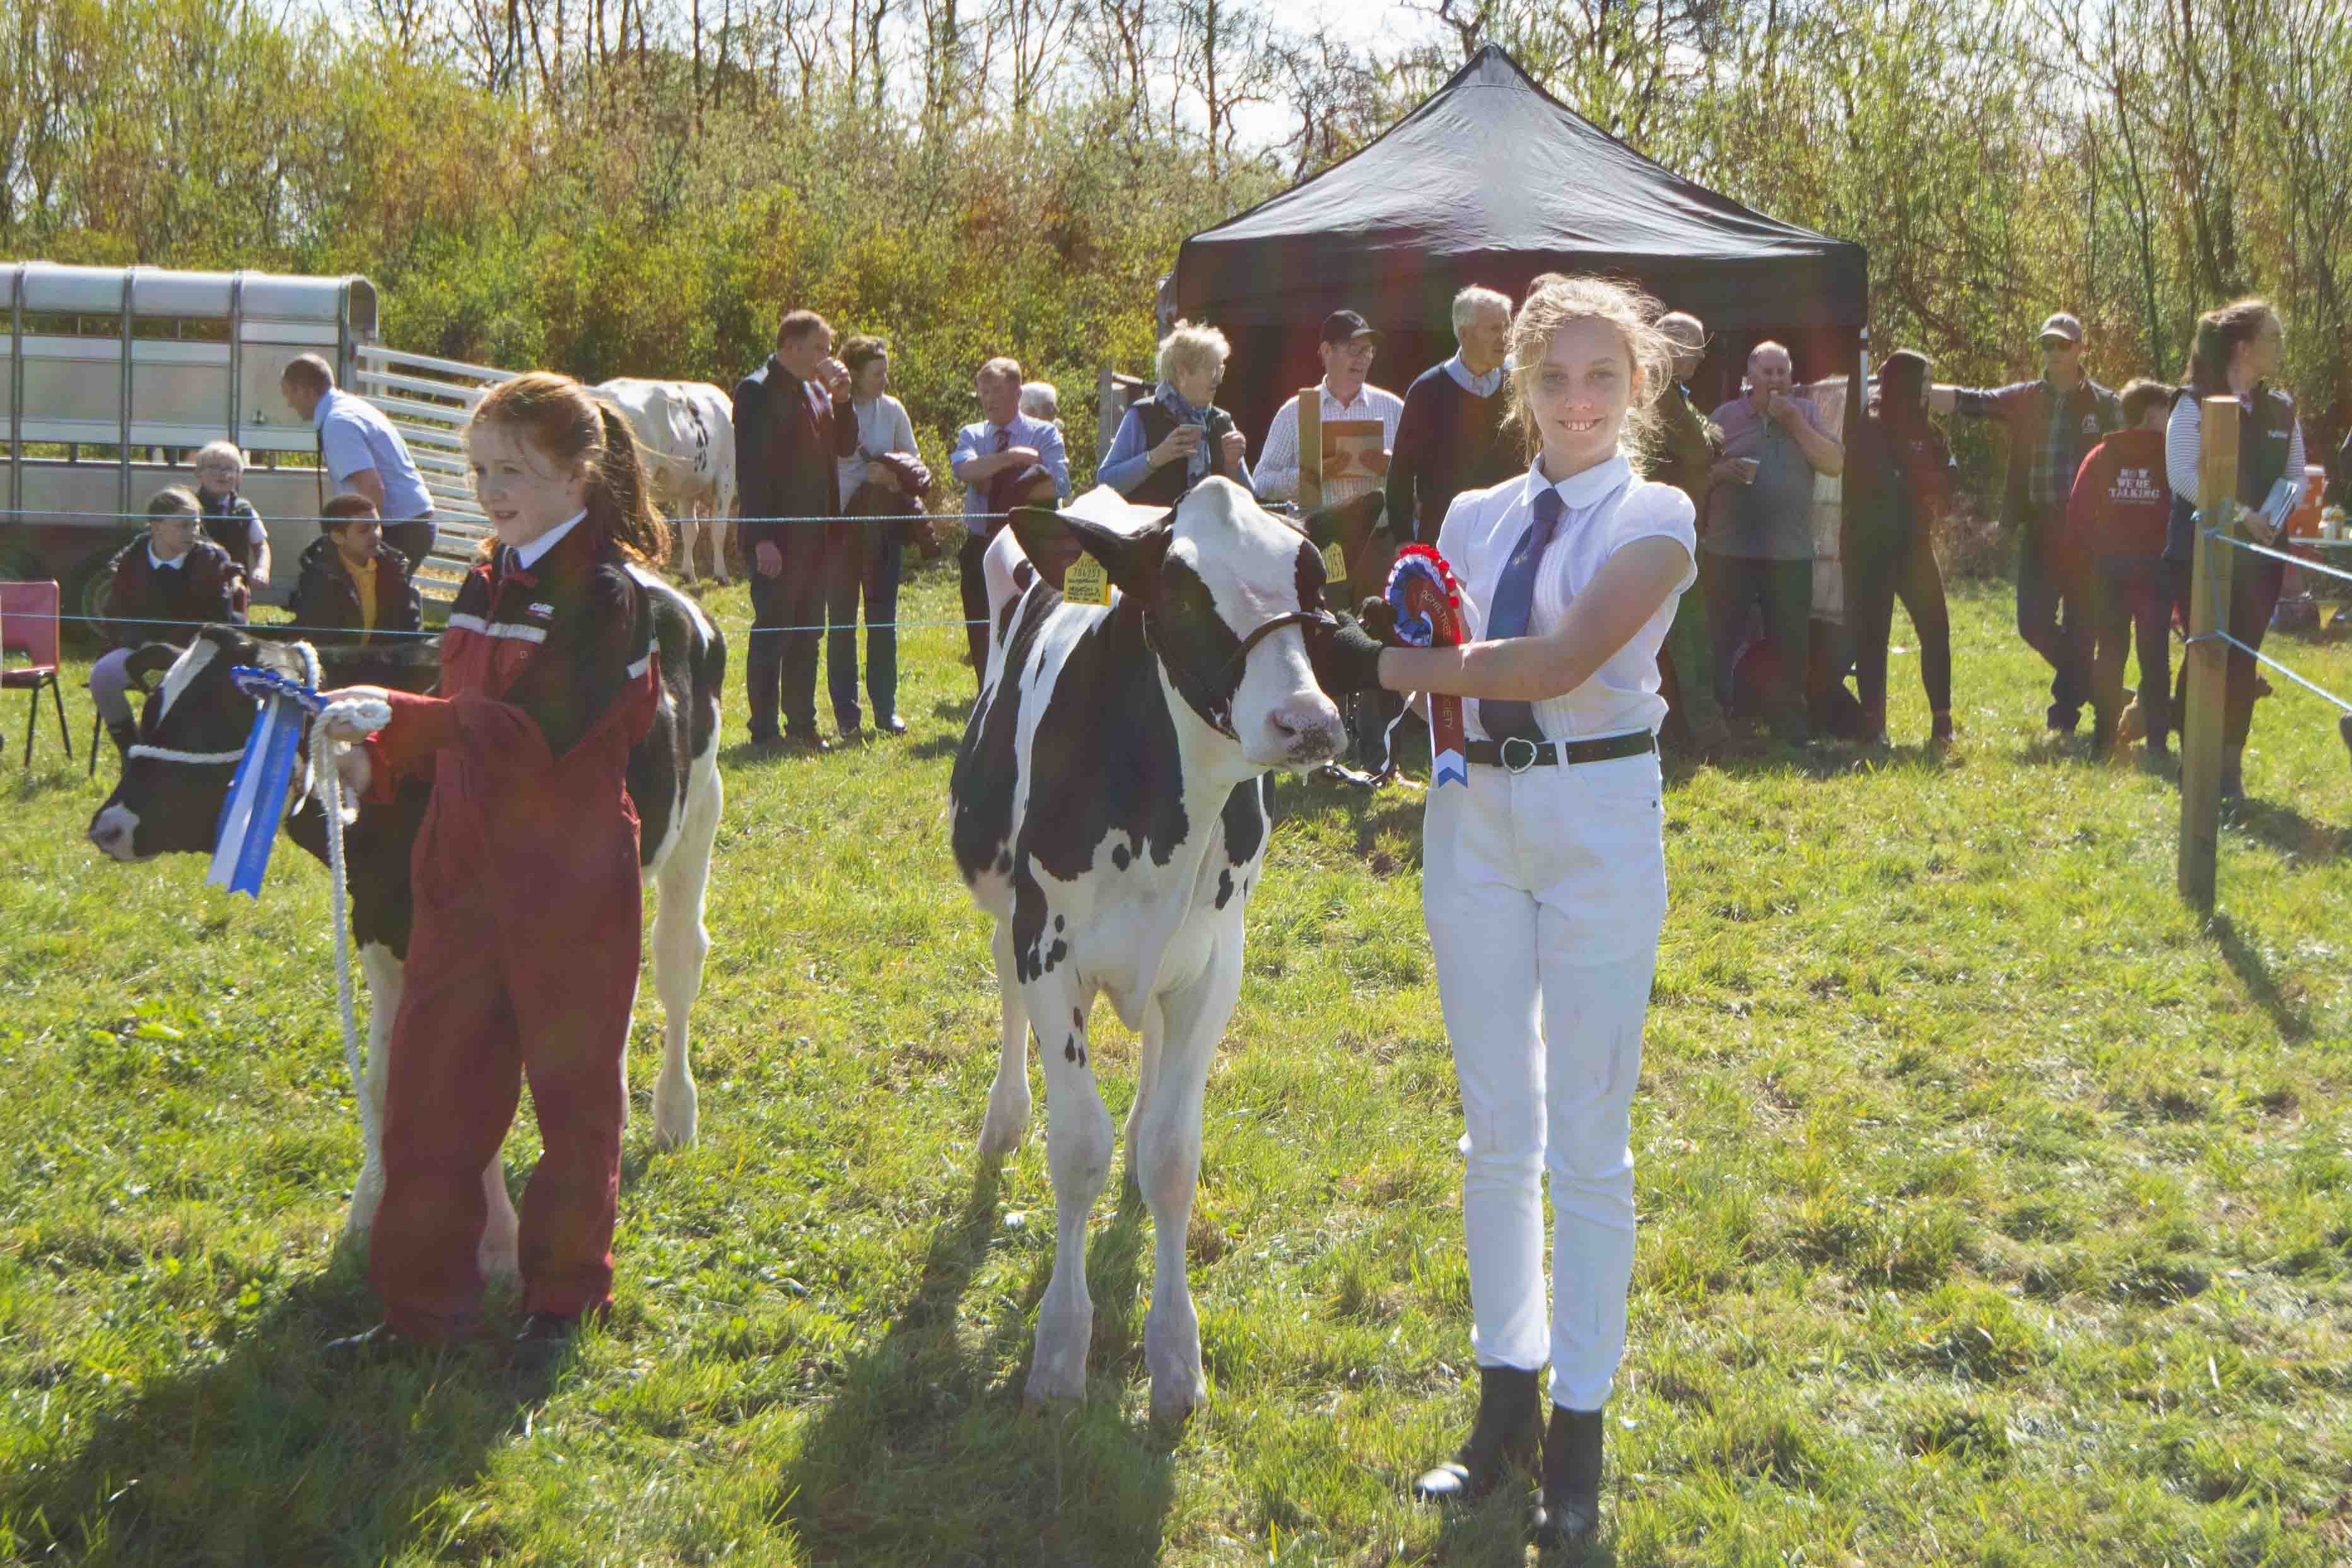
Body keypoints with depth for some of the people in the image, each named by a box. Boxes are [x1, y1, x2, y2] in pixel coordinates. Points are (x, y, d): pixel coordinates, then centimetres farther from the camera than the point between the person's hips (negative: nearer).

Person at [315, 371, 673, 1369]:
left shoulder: (604, 593, -14)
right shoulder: (488, 582, 11)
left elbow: (533, 731, -25)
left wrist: (394, 716, -32)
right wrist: (380, 762, 3)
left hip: (572, 884, -7)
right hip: (466, 874, 7)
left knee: (574, 1089, 7)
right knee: (428, 1082, 8)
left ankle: (564, 1297, 22)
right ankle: (422, 1303, 18)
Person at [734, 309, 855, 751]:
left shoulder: (816, 389, 13)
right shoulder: (758, 391, -11)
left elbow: (845, 446, 14)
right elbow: (751, 467, -16)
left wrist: (842, 399, -2)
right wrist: (763, 539, -20)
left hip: (817, 534, 8)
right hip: (778, 538, -8)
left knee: (807, 635, 13)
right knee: (772, 635, -3)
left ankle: (802, 726, 21)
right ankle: (765, 732, 3)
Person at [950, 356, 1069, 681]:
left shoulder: (1044, 433, 0)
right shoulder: (971, 434, 8)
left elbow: (1057, 485, -15)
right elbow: (964, 469, -15)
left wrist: (1006, 491, -17)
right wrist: (1013, 456, -21)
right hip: (980, 549, 3)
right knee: (982, 640, 7)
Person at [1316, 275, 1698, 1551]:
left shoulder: (1655, 521, -6)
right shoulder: (1477, 518, 9)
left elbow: (1564, 659, -20)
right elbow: (1448, 661, 5)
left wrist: (1384, 667, -17)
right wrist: (1377, 655, -18)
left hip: (1599, 821, -4)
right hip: (1476, 815, 5)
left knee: (1586, 1136, 2)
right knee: (1495, 1125, 11)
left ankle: (1578, 1430, 12)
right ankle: (1504, 1398, 23)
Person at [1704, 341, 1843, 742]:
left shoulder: (1806, 413, 8)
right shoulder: (1726, 416, 5)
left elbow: (1836, 464, -2)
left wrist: (1796, 424, -10)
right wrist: (1720, 471, -13)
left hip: (1790, 553, 1)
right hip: (1730, 550, -1)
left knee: (1790, 647, 8)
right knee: (1722, 640, 1)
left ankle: (1788, 721, 18)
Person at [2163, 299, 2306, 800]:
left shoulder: (2281, 410, 9)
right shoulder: (2194, 404, -7)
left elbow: (2297, 476, 11)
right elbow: (2181, 474, -15)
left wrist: (2274, 519, -8)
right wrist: (2239, 513, -19)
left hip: (2259, 553, 5)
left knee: (2243, 661, 5)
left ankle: (2231, 769, 11)